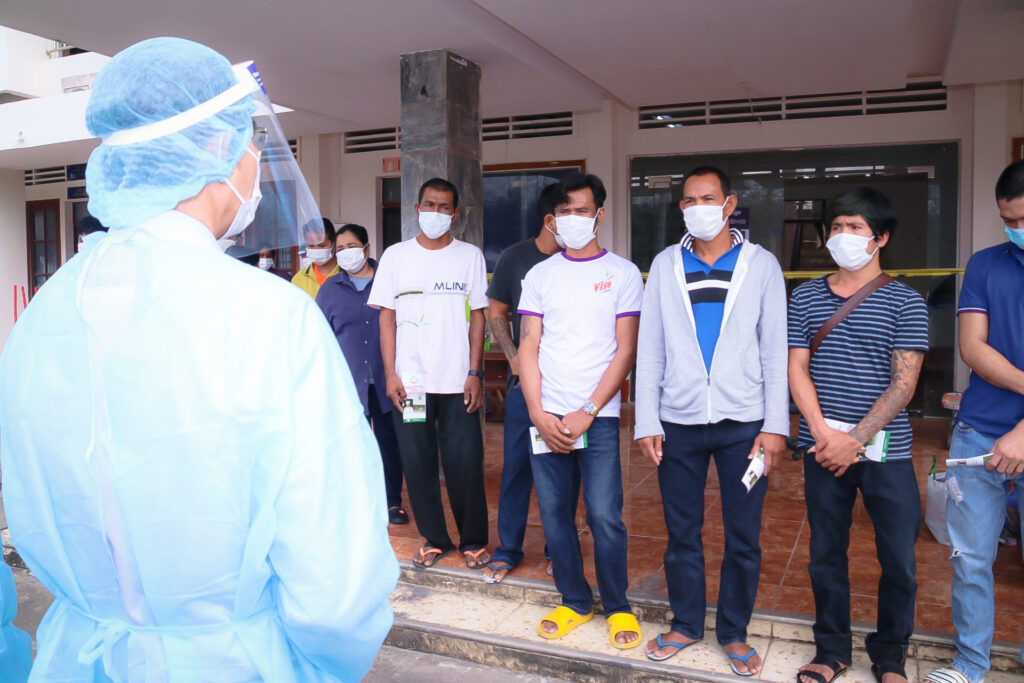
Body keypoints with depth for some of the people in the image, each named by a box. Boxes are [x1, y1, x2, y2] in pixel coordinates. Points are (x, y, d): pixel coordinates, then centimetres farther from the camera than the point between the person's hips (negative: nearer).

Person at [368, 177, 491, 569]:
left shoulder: (470, 256, 6)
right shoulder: (395, 256, 7)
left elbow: (477, 317, 4)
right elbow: (387, 318, 5)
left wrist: (475, 373, -3)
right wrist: (390, 374, -3)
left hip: (458, 382, -1)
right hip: (409, 382, 1)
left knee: (465, 462, 1)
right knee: (417, 462, 6)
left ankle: (474, 540, 18)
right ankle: (434, 539, 22)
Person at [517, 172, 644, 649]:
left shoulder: (623, 274, 3)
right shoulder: (539, 275, 10)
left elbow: (625, 351, -3)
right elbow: (529, 347, 6)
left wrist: (585, 413, -10)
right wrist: (539, 414, -6)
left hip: (598, 417, -3)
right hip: (545, 417, 3)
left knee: (604, 516, -5)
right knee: (555, 515, 8)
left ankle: (617, 607, 16)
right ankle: (575, 601, 26)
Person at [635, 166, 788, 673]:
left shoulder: (760, 264, 4)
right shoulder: (666, 265, 7)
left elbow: (775, 349, 2)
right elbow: (649, 348, 6)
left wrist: (776, 424, -5)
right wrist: (646, 422, 0)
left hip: (743, 421, -1)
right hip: (678, 421, 1)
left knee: (743, 537, 7)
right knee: (682, 532, 11)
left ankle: (733, 632, 25)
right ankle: (685, 625, 29)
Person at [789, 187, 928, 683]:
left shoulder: (904, 303, -2)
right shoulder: (806, 297, 6)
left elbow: (903, 383, -7)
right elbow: (797, 369, 2)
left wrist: (855, 441, -15)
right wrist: (823, 433, -11)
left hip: (886, 451, -2)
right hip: (823, 450, 2)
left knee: (899, 560, 6)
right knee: (825, 554, 11)